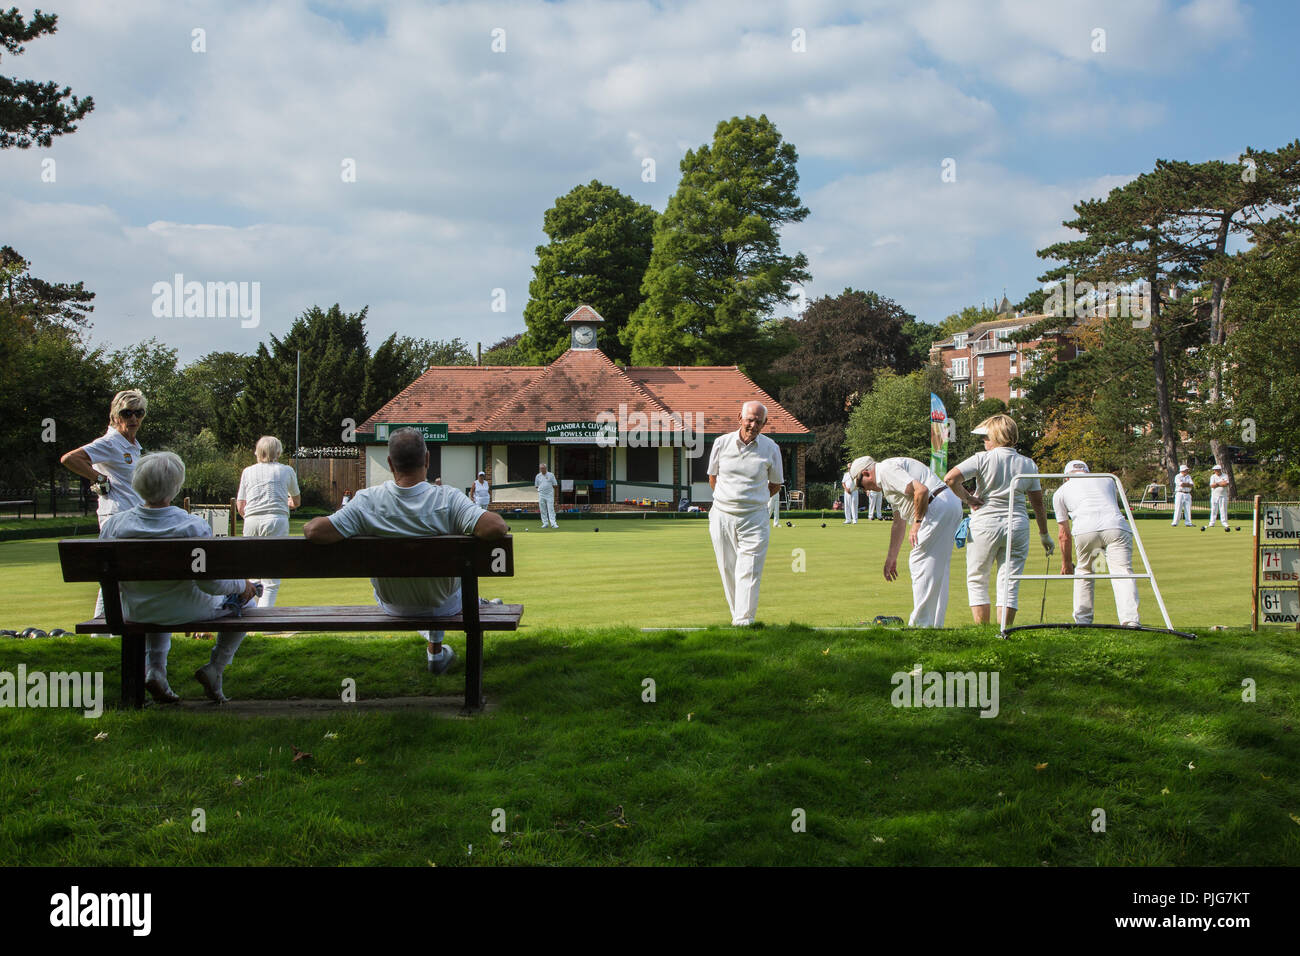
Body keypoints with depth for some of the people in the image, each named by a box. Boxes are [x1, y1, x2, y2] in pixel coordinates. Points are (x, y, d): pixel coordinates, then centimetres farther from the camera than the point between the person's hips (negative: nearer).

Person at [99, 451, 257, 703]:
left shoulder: (113, 524, -16)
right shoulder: (194, 527, -27)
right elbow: (211, 584, -22)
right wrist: (243, 585, -2)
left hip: (137, 613, 4)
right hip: (187, 612, -4)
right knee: (246, 602, 22)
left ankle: (154, 669, 21)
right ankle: (215, 667, 13)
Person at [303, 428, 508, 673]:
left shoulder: (368, 501, -25)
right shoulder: (447, 500, -30)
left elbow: (313, 531, -30)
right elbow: (495, 528, -40)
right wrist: (498, 519, -16)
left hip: (391, 606, 2)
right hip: (444, 605, -1)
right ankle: (436, 652, 51)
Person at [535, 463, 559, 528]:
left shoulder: (551, 475, 4)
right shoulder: (538, 476, 10)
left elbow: (555, 485, 7)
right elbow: (537, 486, 16)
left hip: (549, 495, -3)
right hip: (541, 495, 3)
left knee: (551, 509, -9)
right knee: (543, 510, 3)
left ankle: (553, 523, -13)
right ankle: (545, 523, 10)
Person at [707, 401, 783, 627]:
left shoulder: (771, 449, 0)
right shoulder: (722, 443, 2)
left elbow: (775, 484, 12)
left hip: (754, 517, -2)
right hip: (722, 515, 2)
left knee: (749, 571, -9)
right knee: (727, 570, 5)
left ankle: (744, 621, -9)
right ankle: (737, 614, 16)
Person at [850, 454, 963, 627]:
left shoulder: (886, 470, -6)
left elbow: (921, 490, -21)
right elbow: (899, 522, 32)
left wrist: (917, 522, -11)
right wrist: (891, 558, 35)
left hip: (938, 507, -10)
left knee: (920, 563, -5)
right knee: (938, 570, 14)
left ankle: (921, 623, -2)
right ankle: (936, 624, 18)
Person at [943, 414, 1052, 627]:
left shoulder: (982, 459, -5)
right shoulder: (1028, 464, 7)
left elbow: (950, 478, -17)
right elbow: (1038, 504, 10)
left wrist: (968, 498, -3)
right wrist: (1044, 534, 19)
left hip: (985, 523, -3)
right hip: (1018, 526, 3)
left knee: (977, 580, 10)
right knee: (1010, 583, 6)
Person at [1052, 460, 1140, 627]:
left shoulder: (1061, 491, 28)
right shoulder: (1107, 479, 35)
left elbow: (1063, 534, 26)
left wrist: (1066, 562, 37)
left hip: (1084, 531, 0)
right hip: (1117, 527, 1)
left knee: (1083, 572, 20)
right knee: (1123, 573, -6)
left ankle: (1083, 620, 18)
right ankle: (1131, 621, -24)